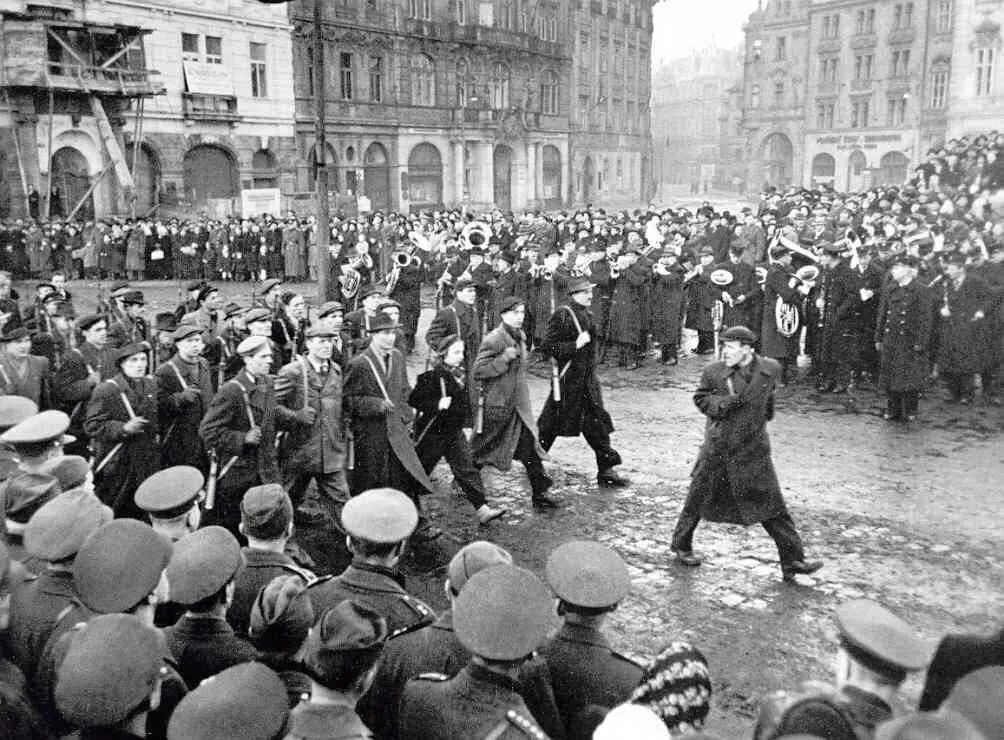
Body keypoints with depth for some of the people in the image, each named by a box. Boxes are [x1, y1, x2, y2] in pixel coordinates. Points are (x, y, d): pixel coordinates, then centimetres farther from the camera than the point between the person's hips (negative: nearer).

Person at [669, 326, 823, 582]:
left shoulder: (770, 369, -3)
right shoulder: (714, 371, -9)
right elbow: (700, 398, 2)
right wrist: (724, 403, -14)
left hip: (753, 448, 1)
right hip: (717, 447, -1)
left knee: (771, 503, 3)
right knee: (699, 498, 9)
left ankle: (793, 560, 10)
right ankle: (682, 546, 30)